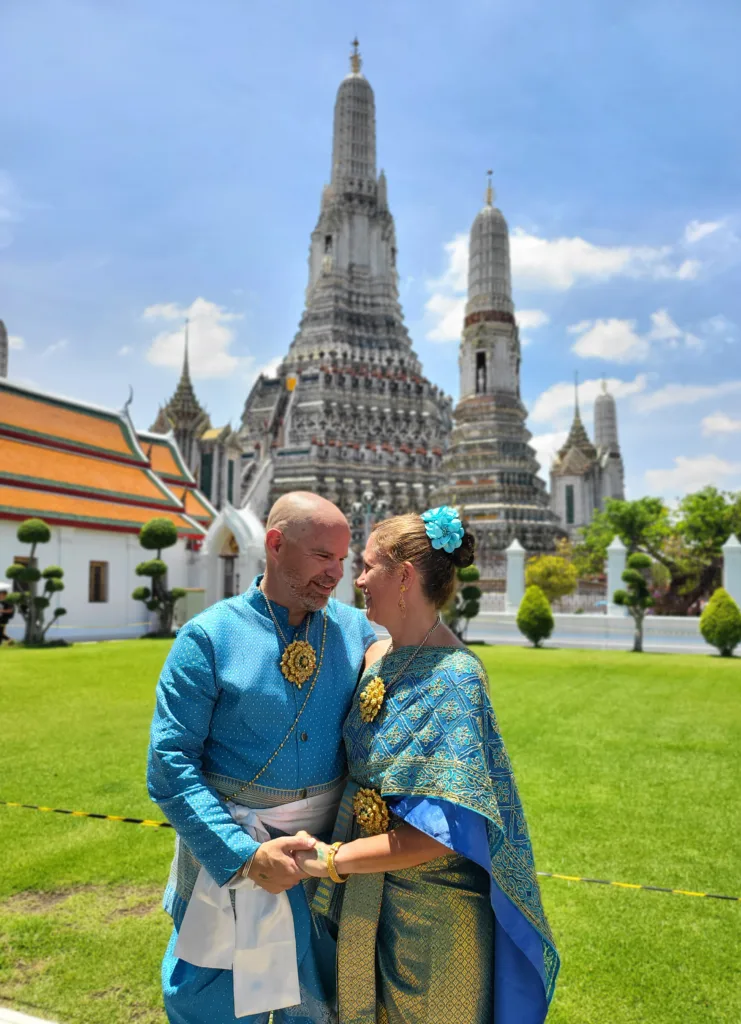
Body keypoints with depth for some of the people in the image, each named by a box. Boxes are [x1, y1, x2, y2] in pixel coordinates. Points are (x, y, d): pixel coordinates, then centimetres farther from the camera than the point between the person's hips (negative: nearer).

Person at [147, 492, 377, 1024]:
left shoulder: (354, 629, -2)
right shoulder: (209, 636, -12)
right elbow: (169, 765, -14)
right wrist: (243, 856, -20)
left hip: (329, 854, 3)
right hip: (227, 854, -2)